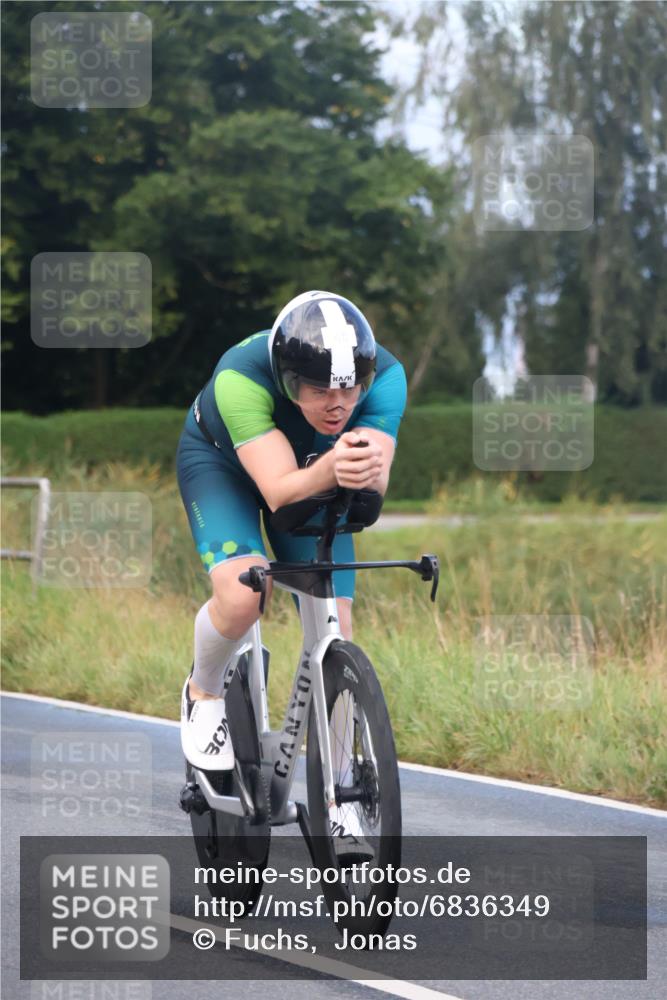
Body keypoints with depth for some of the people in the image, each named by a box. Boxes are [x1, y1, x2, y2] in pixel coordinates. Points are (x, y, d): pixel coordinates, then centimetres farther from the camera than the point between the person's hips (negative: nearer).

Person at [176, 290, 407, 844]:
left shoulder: (385, 376, -31)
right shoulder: (241, 378, -40)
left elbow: (376, 487, -38)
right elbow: (280, 492, -45)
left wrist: (368, 472, -61)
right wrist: (330, 469, -65)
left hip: (316, 474, 3)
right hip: (222, 461, -3)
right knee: (241, 595, -30)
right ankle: (206, 690, 4)